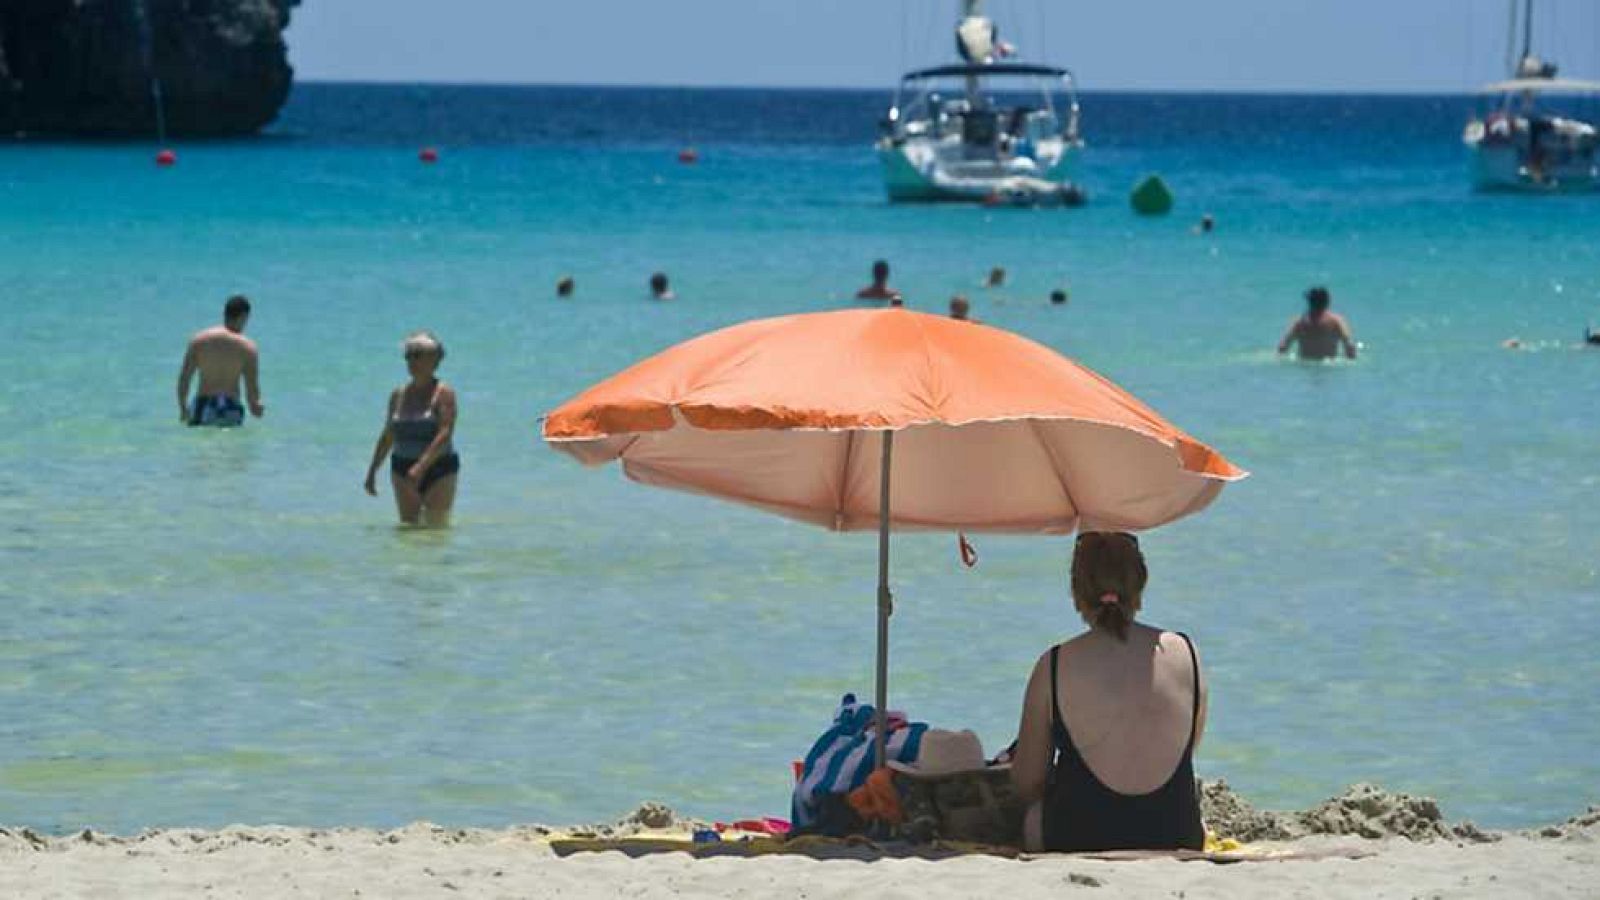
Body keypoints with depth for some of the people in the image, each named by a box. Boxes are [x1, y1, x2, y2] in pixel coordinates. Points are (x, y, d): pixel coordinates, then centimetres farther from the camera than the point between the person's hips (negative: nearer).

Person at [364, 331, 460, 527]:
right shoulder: (398, 395, 10)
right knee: (408, 525, -2)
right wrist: (372, 471, 16)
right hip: (403, 468, 4)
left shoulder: (444, 393, -7)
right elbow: (387, 436, 18)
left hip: (438, 468, -4)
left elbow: (445, 434, -18)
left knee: (436, 528, -7)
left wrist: (422, 466, -27)